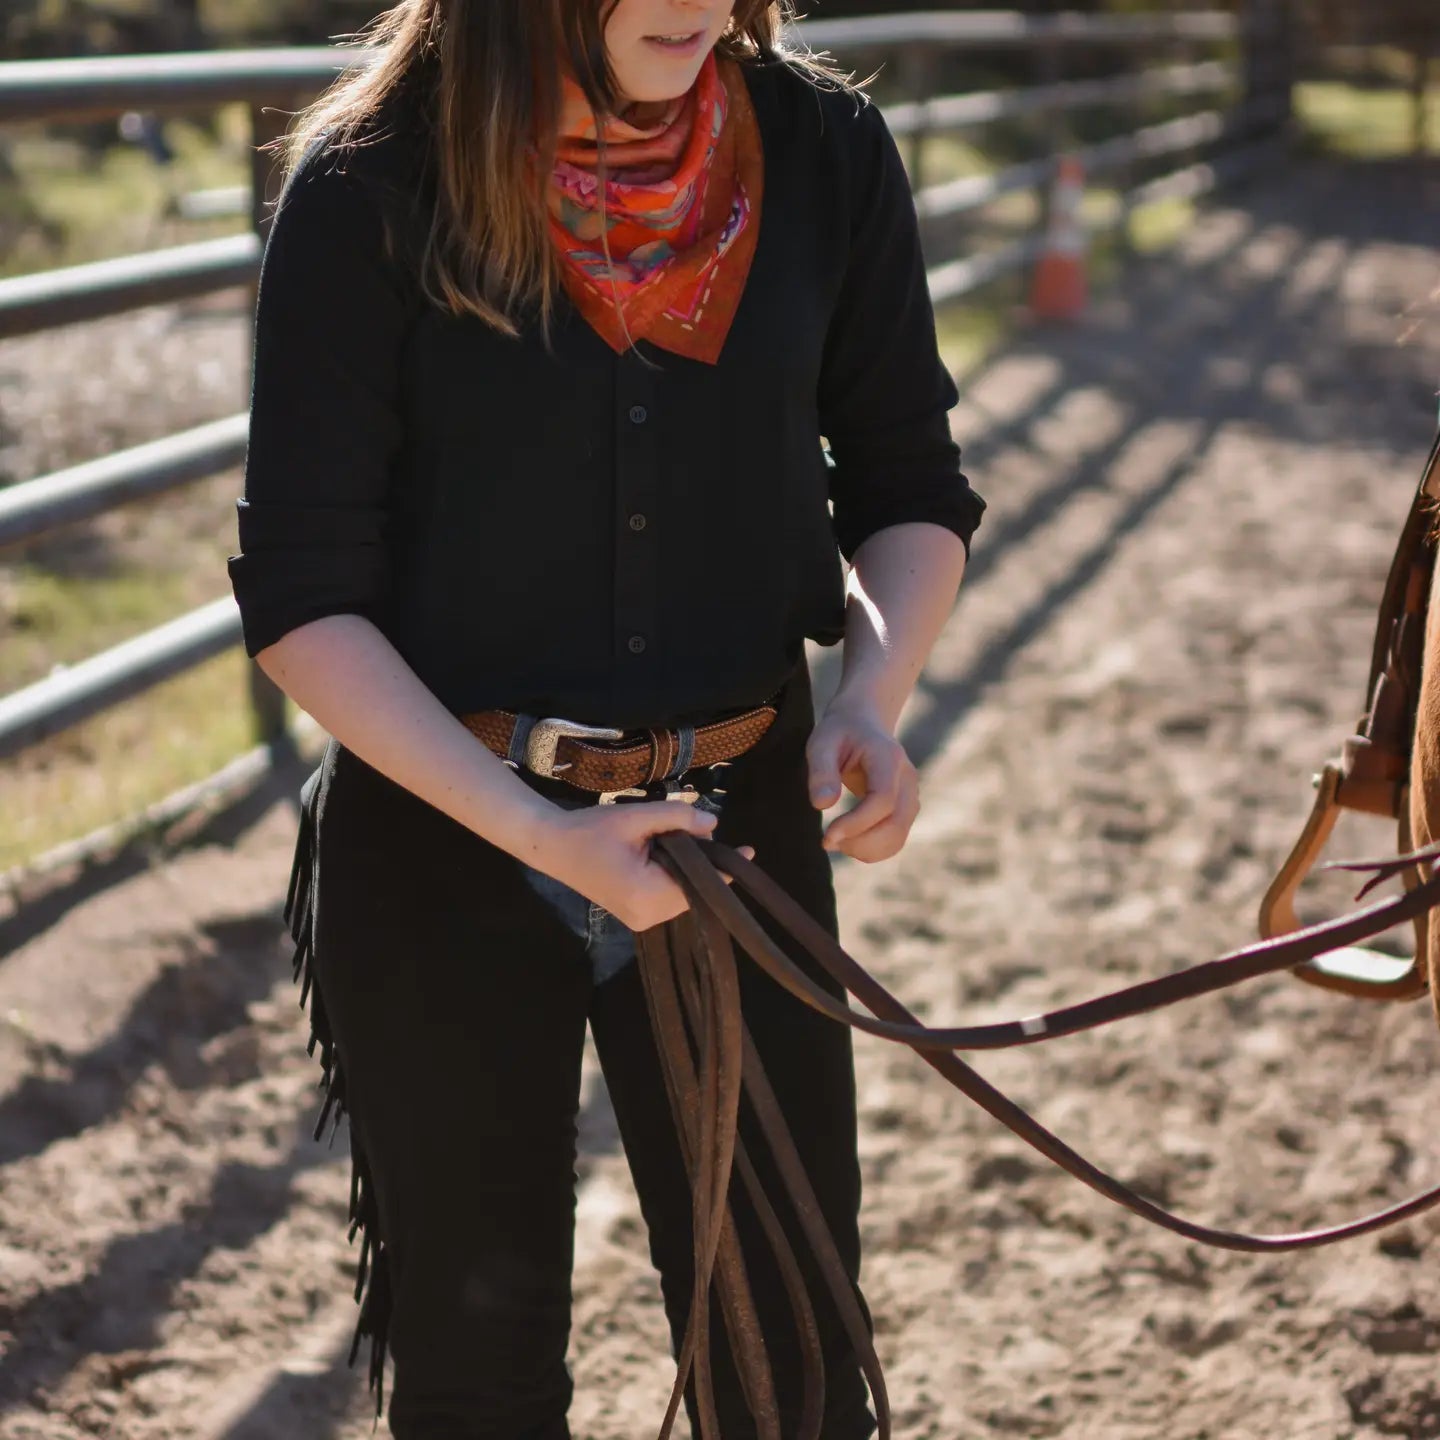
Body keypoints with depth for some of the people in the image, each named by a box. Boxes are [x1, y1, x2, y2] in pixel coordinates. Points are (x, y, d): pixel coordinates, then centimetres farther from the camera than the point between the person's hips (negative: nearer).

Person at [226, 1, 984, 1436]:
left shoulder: (823, 152, -5)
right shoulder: (371, 190, -13)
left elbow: (909, 490, 6)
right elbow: (300, 601, -12)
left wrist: (872, 697, -14)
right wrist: (540, 835, -21)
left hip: (741, 818, 2)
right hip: (439, 833, -2)